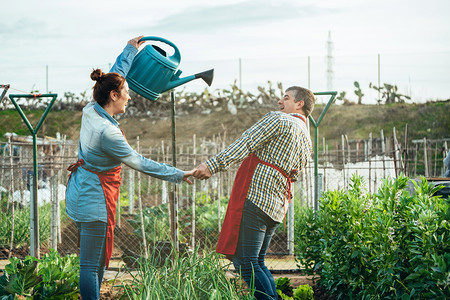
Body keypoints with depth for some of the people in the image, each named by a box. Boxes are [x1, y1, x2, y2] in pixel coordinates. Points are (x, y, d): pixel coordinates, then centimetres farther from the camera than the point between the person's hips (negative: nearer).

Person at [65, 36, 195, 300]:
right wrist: (178, 175, -8)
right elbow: (140, 163, -17)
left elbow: (117, 75, 18)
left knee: (97, 260, 16)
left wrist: (131, 50, 30)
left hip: (82, 193, 10)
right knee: (91, 264, -4)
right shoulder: (108, 132, -26)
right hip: (95, 199, -10)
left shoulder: (91, 110, -1)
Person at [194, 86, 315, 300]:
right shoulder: (307, 143, 24)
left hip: (255, 197, -9)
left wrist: (213, 165, -18)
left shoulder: (279, 119, -2)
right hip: (276, 207, 9)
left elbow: (245, 144, -12)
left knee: (245, 262, -11)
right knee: (257, 263, 15)